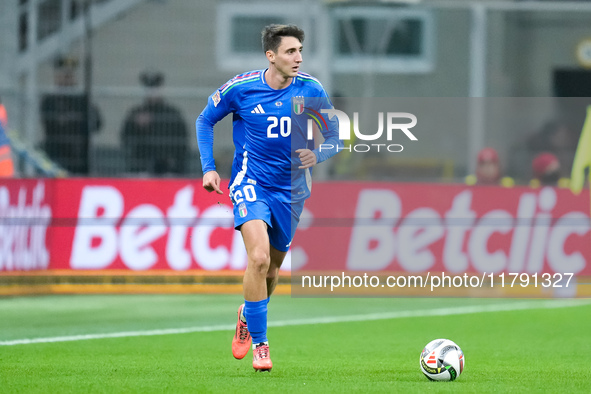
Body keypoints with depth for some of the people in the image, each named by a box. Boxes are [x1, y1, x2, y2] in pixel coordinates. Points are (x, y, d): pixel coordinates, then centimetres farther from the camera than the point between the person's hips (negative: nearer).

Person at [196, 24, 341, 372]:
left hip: (291, 190, 3)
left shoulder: (311, 90, -7)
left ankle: (248, 316, 48)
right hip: (251, 183, -3)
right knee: (259, 258, -24)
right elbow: (205, 121, 6)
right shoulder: (241, 88, -11)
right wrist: (208, 168, -2)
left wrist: (317, 154, -19)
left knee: (272, 268, 15)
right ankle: (259, 344, -13)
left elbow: (336, 137, 3)